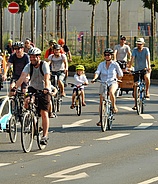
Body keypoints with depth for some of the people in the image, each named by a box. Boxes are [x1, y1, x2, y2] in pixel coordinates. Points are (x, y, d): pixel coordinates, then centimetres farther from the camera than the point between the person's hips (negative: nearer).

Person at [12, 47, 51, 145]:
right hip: (33, 88, 4)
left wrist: (46, 88, -52)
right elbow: (22, 77, -23)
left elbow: (47, 77, -33)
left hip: (44, 90, -4)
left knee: (44, 113, -9)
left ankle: (45, 136, -5)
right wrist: (15, 87, -39)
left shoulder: (44, 65, -19)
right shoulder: (29, 66, -10)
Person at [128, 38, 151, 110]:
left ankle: (147, 91, -15)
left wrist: (149, 66, -36)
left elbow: (148, 58, -20)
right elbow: (132, 59, -15)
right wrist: (129, 67, -29)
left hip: (145, 69, -2)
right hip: (137, 70, 2)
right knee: (135, 86, -1)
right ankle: (136, 104, 8)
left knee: (147, 77, -36)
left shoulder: (146, 49, -6)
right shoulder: (135, 50, -4)